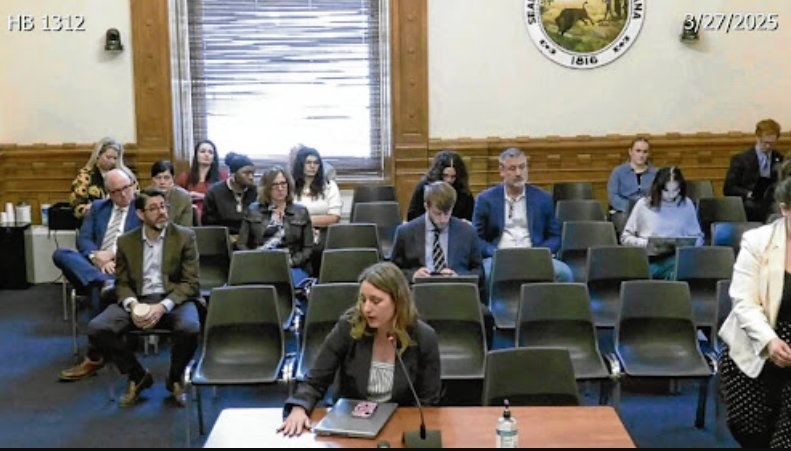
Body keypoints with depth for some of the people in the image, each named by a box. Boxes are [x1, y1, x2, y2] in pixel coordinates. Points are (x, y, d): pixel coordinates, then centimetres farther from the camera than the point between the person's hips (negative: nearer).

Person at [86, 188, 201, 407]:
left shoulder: (184, 236, -1)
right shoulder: (126, 241, 8)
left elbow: (191, 282, -5)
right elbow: (122, 282, 10)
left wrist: (163, 306, -21)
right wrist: (132, 304, -14)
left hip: (173, 300, -3)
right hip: (137, 300, 3)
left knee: (189, 329, -36)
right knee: (96, 329, -22)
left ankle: (175, 379, -2)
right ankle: (138, 376, 2)